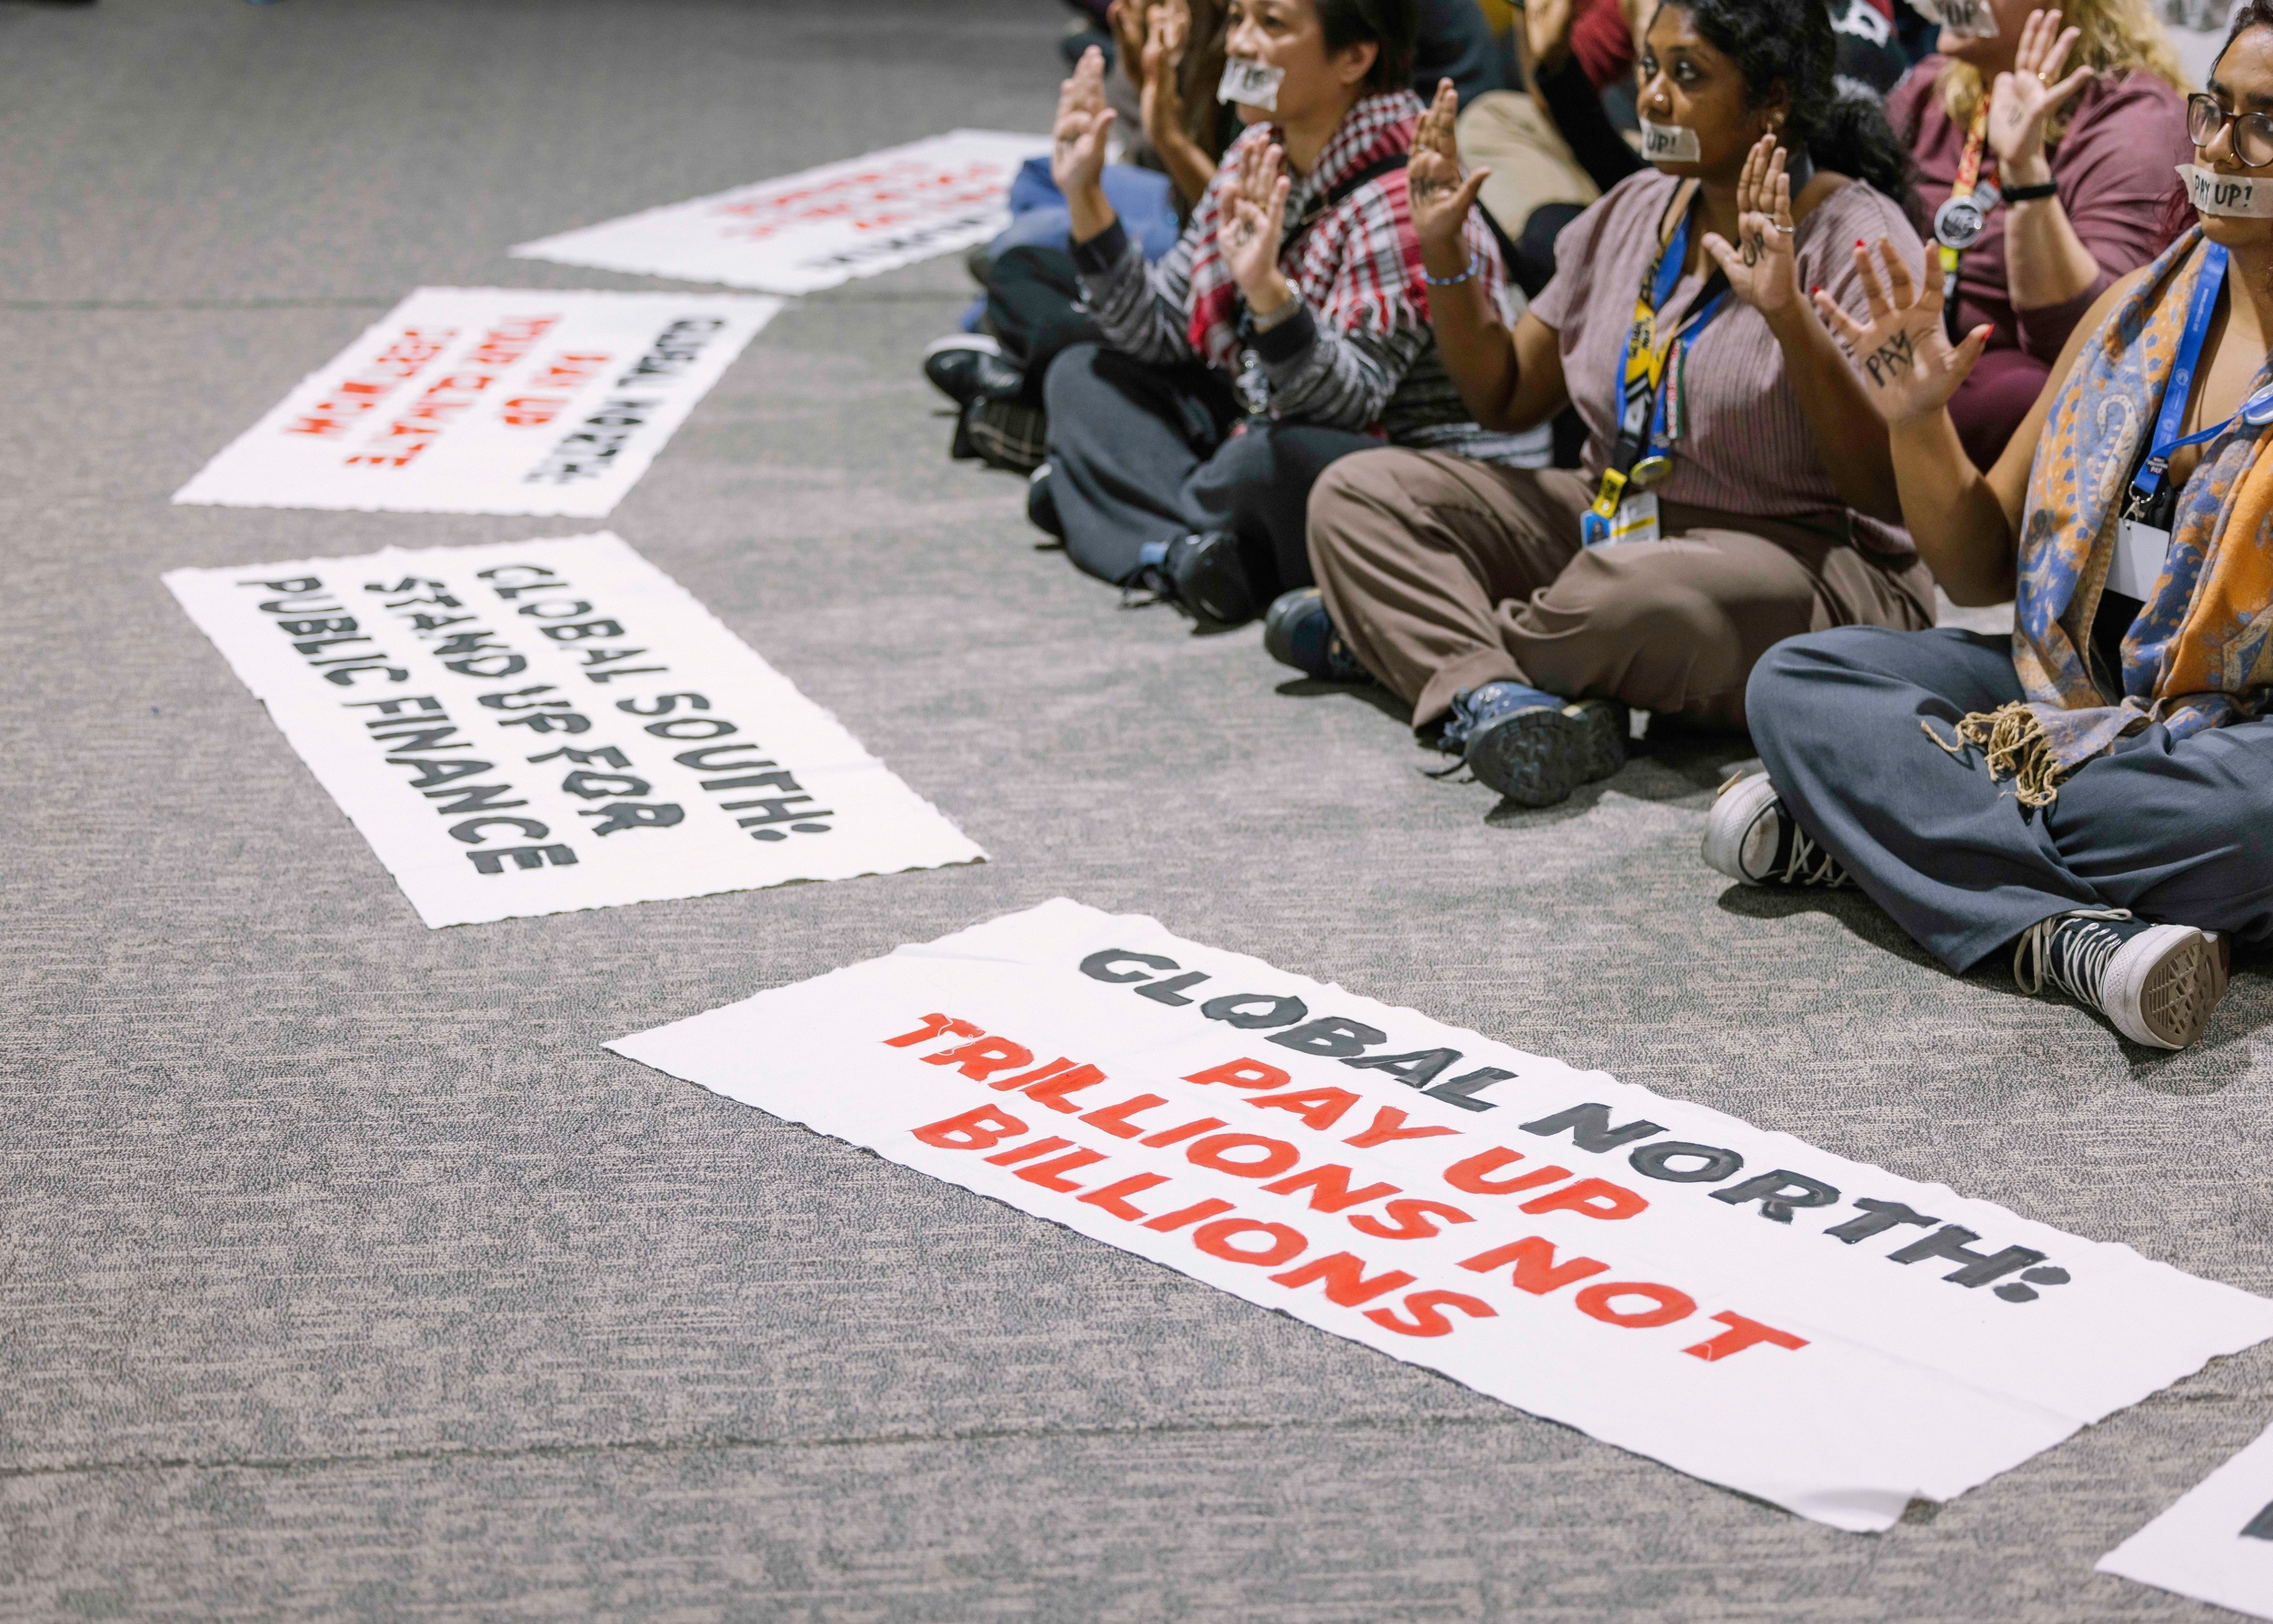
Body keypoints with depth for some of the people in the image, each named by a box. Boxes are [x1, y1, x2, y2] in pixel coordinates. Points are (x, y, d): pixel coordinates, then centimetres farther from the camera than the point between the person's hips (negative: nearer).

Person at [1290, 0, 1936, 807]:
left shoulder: (1856, 239, -13)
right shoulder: (1635, 211, 9)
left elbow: (1891, 491, -22)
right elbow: (1504, 399, 16)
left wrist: (1788, 315, -32)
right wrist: (1443, 251, 3)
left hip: (1803, 556, -7)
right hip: (1612, 524, 7)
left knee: (1645, 593, -41)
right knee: (1356, 492, -3)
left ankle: (1412, 631, -9)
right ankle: (1490, 694, -31)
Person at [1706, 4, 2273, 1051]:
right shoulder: (2139, 308, 10)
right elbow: (1983, 572, 14)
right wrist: (1918, 421, -3)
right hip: (2071, 705, 6)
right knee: (1792, 681, -8)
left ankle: (1853, 826, -24)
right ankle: (2068, 934, -28)